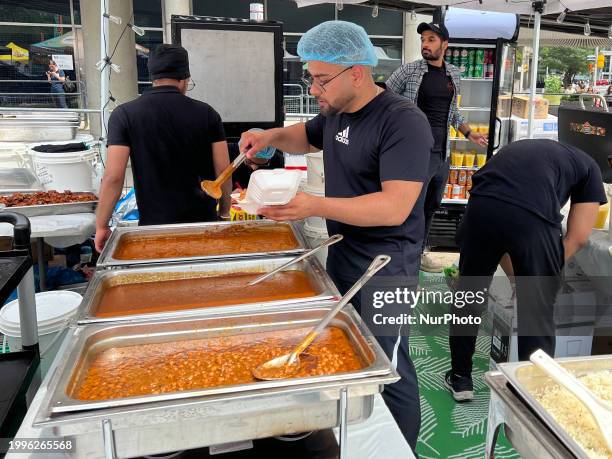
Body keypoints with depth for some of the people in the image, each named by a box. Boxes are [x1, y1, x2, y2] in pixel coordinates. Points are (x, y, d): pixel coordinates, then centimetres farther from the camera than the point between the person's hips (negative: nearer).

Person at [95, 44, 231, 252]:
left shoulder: (124, 115, -6)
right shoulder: (207, 113, -3)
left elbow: (113, 177, -11)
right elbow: (224, 171, -2)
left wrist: (101, 226, 0)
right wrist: (224, 212, 14)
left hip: (155, 225, -1)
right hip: (203, 221, 1)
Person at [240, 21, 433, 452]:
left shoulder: (404, 121, -22)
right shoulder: (336, 112, 5)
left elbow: (395, 207, -30)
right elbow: (306, 137, 27)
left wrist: (314, 206, -37)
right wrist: (272, 136, 5)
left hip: (385, 267, -8)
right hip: (340, 255, 9)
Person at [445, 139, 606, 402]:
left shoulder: (516, 149, 40)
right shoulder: (588, 166, 29)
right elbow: (578, 237, 20)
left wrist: (515, 277, 44)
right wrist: (549, 268, 33)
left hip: (481, 207, 4)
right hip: (533, 217, -3)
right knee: (537, 312, 14)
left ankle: (460, 378, 36)